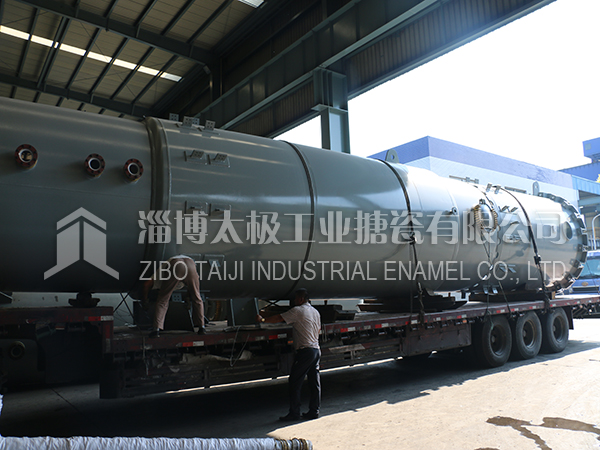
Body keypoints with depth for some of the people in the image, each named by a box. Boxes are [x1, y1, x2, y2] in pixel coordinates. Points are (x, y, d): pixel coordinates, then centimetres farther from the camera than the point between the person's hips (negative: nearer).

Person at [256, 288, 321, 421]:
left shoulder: (297, 311, -8)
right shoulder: (316, 312, 16)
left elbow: (278, 318, -4)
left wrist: (262, 320, 6)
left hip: (305, 351, -8)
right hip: (316, 350, 8)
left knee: (294, 383, -1)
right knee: (314, 383, 10)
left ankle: (294, 413, 3)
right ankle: (314, 411, 16)